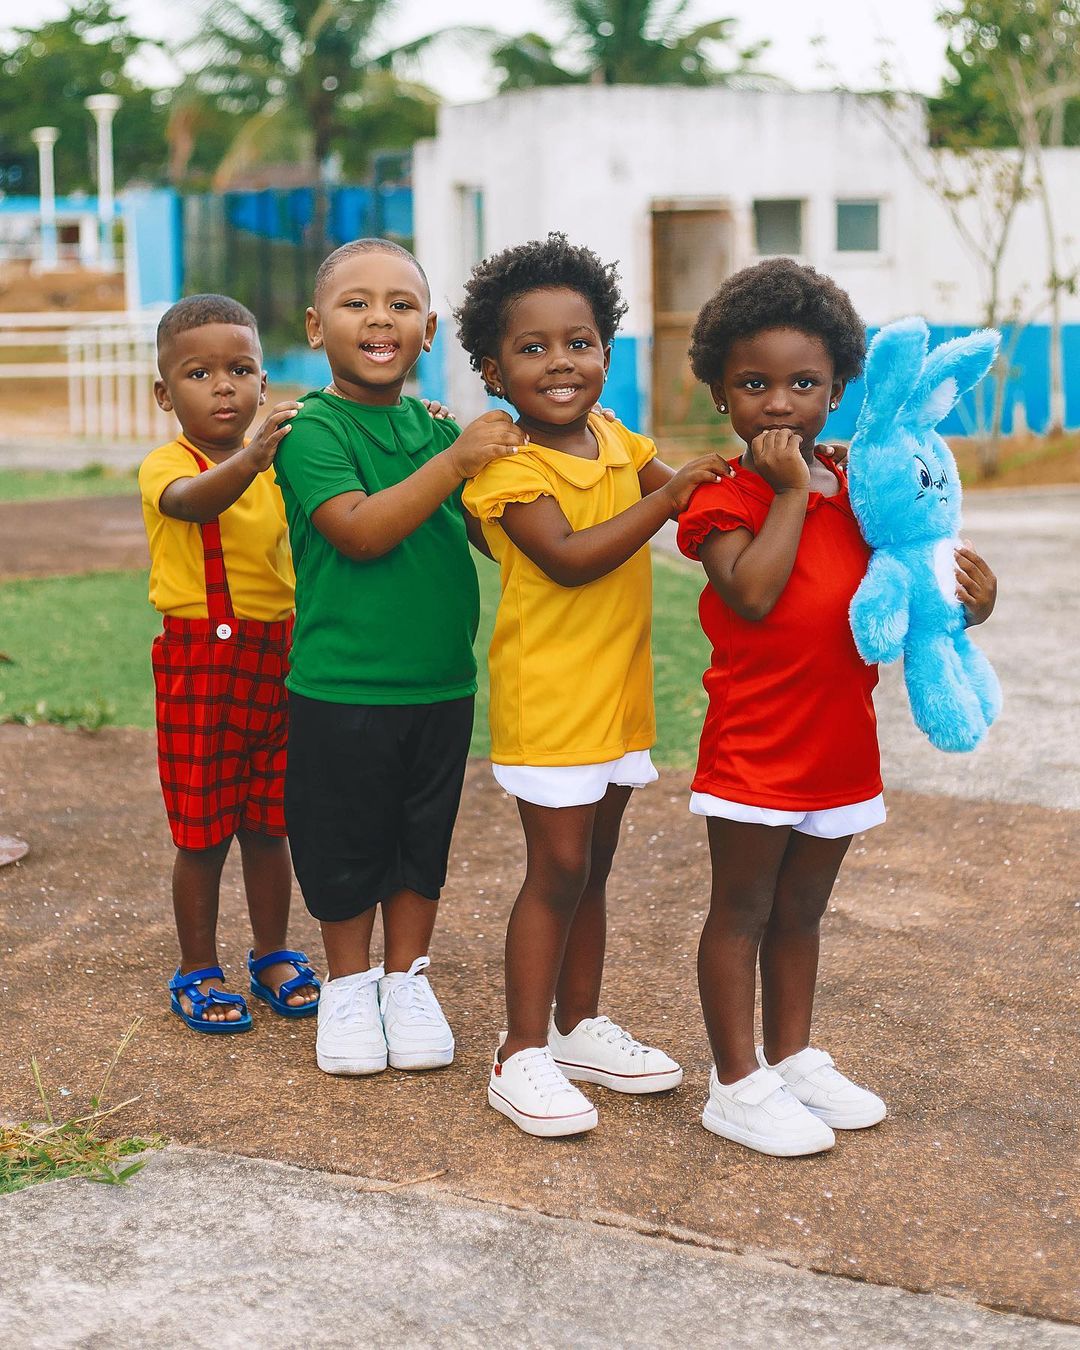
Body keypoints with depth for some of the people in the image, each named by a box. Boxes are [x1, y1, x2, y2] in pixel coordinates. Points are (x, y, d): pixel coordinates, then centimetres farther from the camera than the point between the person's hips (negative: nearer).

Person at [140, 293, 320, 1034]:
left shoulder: (279, 465, 8)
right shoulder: (166, 466, -10)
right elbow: (194, 501, -33)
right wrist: (253, 455, -52)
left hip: (276, 665, 5)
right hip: (199, 666, -4)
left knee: (268, 825, 14)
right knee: (202, 833, 3)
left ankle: (274, 956, 29)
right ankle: (198, 972, 18)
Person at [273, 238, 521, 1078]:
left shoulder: (437, 429, 6)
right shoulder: (313, 430, -10)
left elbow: (495, 533, 12)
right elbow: (359, 531, -23)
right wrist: (456, 462, -27)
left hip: (442, 685, 5)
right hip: (339, 687, -4)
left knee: (424, 838, 15)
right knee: (346, 841, 9)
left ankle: (406, 978, 32)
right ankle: (349, 985, 28)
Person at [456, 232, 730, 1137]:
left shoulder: (618, 443, 6)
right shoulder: (511, 471, -15)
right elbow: (570, 557, -27)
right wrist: (666, 498, -27)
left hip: (619, 693, 7)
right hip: (547, 697, -7)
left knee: (591, 867, 16)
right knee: (556, 870, -4)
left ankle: (581, 1028, 29)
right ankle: (523, 1055, 6)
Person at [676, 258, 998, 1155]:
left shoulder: (857, 493, 9)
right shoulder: (724, 501, -10)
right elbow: (754, 592, -26)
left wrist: (961, 597, -6)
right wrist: (791, 491, -18)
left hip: (842, 739, 6)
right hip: (755, 743, -6)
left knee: (801, 910, 18)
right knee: (742, 910, 3)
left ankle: (794, 1059, 31)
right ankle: (737, 1084, 12)